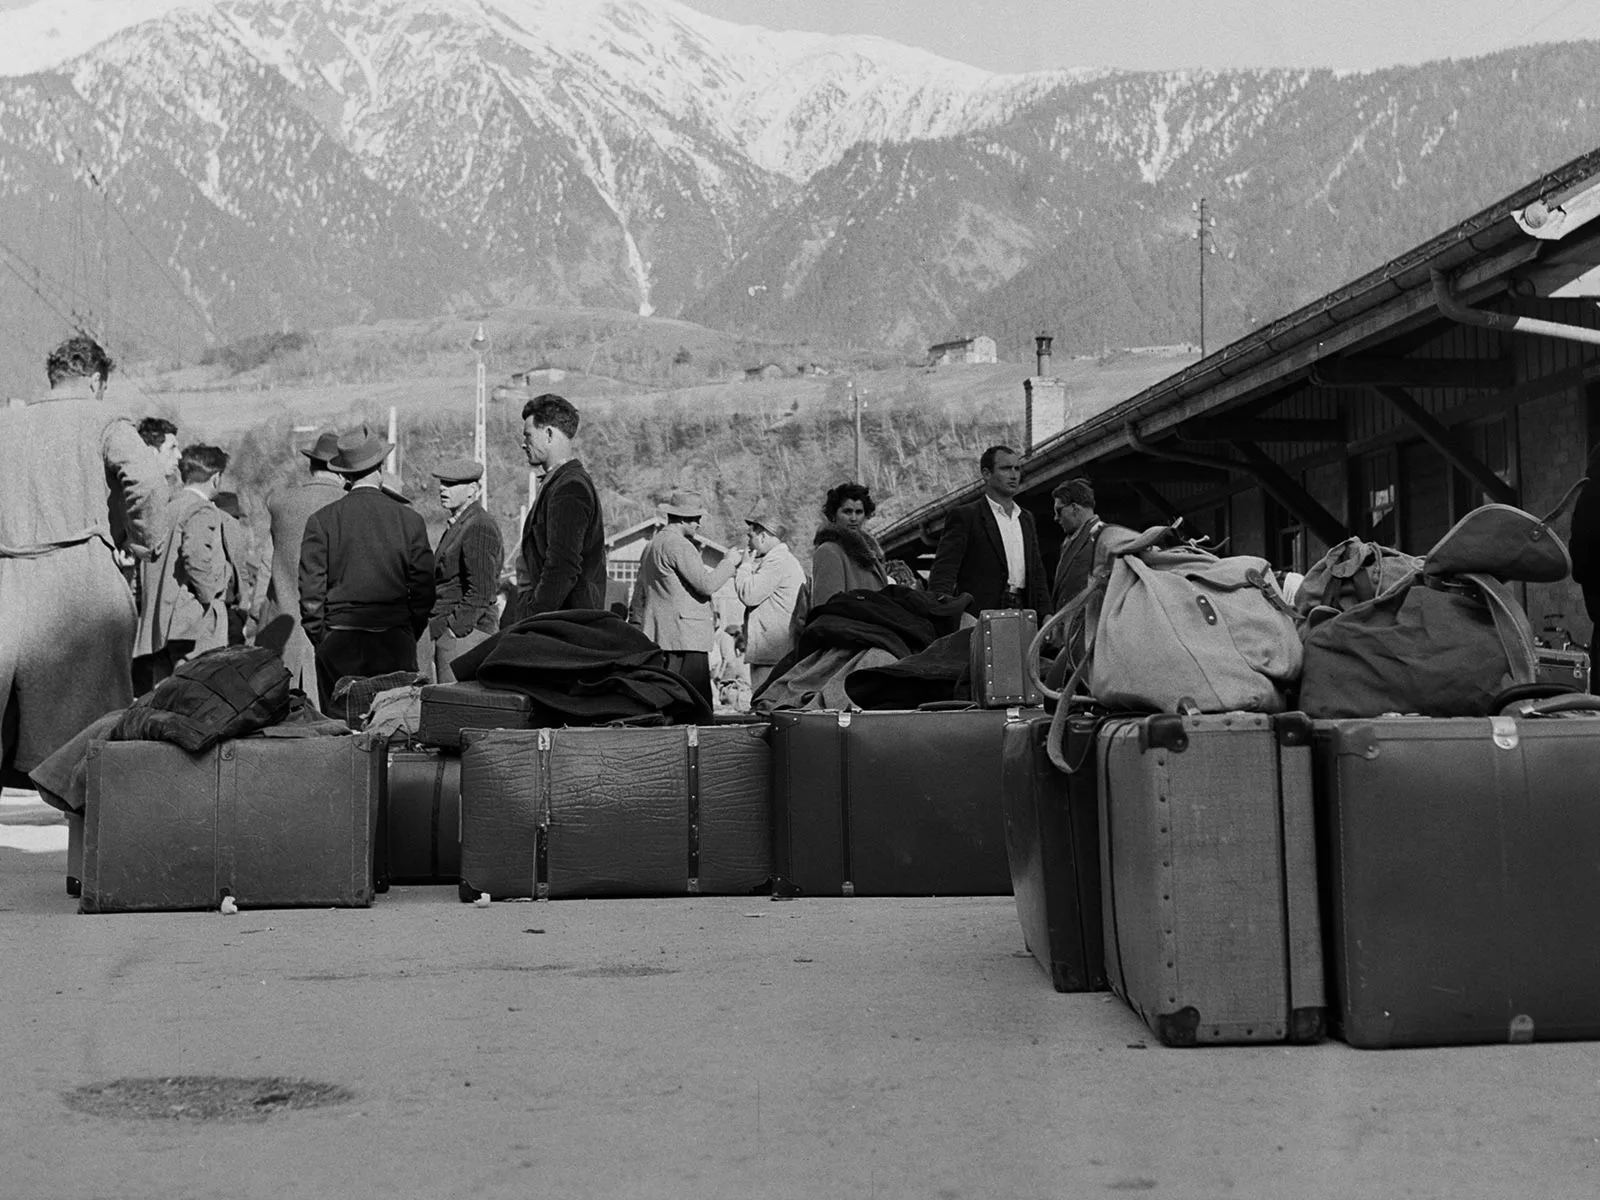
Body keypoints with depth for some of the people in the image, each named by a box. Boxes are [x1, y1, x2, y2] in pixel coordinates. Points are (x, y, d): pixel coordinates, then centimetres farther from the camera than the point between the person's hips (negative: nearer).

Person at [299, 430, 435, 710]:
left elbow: (311, 590, -2)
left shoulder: (321, 521, -1)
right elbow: (423, 589, 2)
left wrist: (319, 638, 8)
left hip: (338, 644, 0)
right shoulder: (409, 519, 1)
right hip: (395, 643, 0)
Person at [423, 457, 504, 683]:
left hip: (466, 631, -10)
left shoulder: (479, 527, -11)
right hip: (444, 631, 10)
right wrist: (435, 626, 16)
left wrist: (455, 627, -17)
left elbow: (481, 592, -17)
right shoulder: (455, 526, 20)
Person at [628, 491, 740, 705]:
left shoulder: (652, 546, 21)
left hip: (657, 638, 10)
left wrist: (636, 625, 29)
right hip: (685, 636, -10)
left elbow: (639, 593, 25)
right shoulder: (679, 545, -10)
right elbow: (706, 584, -14)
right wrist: (729, 562, -1)